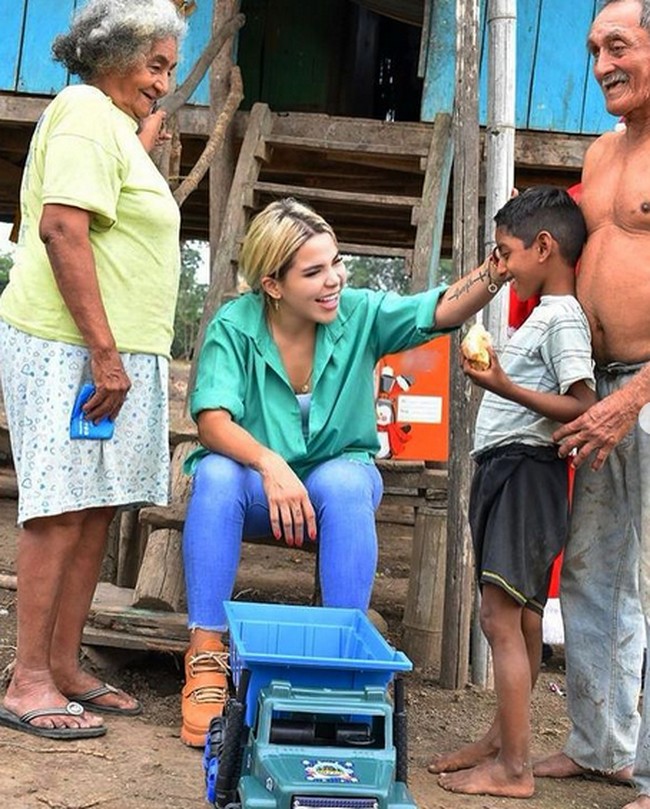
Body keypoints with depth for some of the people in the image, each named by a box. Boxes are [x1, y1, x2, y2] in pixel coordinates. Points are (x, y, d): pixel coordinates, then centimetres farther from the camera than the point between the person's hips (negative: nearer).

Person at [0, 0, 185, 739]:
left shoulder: (111, 123, 24)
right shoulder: (87, 111, -8)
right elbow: (62, 229, -20)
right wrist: (103, 353, -23)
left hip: (111, 351, 10)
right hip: (72, 347, -10)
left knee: (96, 509, 8)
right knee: (63, 508, -8)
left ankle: (63, 669, 16)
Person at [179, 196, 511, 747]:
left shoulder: (360, 314, -8)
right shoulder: (235, 325, -12)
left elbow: (443, 311, -20)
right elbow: (213, 421, -22)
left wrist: (498, 270, -38)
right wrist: (271, 465, -40)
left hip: (336, 480, 1)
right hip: (257, 484, 0)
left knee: (346, 482, -34)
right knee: (216, 475, -33)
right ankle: (206, 659, -27)